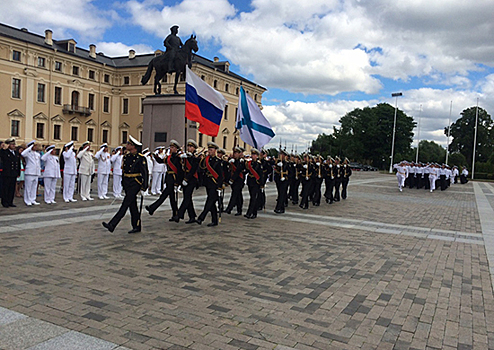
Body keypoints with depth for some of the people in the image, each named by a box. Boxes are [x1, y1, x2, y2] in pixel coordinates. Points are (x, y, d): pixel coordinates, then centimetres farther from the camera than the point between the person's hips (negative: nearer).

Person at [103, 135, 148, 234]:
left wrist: (144, 187, -14)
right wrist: (123, 183, 19)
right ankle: (137, 227, 20)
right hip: (127, 183, 8)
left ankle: (112, 225, -13)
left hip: (135, 184, -8)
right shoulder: (126, 156, 11)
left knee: (125, 204, -10)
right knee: (132, 206, 12)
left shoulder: (141, 158, -11)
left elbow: (145, 173, -11)